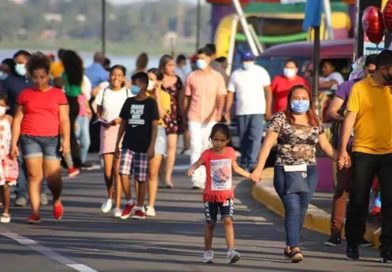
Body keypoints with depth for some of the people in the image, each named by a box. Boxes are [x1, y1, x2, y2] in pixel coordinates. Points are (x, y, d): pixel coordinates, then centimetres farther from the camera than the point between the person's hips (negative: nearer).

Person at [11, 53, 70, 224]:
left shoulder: (58, 94, 8)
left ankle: (57, 201, 26)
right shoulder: (25, 94, 11)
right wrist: (14, 143, 4)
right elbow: (17, 119, 10)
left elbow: (64, 119, 4)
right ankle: (35, 213, -4)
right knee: (34, 175, -6)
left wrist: (66, 140, -8)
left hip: (51, 139, -1)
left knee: (53, 177, -5)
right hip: (30, 138, 1)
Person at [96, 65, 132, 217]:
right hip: (107, 131, 1)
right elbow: (98, 114, 10)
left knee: (118, 169, -7)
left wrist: (122, 120, -14)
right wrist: (105, 122, -10)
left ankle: (117, 206, -4)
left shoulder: (128, 94, 2)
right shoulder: (103, 93, 7)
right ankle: (110, 196, 21)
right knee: (107, 169, -8)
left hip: (123, 132, -1)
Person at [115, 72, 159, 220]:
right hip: (128, 145, 3)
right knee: (123, 173, -12)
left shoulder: (150, 103, -3)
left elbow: (154, 125, -5)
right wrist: (117, 144, 12)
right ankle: (129, 202, 7)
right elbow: (123, 123, 15)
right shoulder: (129, 102, 9)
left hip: (143, 147, -3)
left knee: (141, 178, 3)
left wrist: (152, 146, -11)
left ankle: (139, 209, 14)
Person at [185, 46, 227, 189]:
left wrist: (219, 111, -22)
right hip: (194, 117, 0)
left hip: (210, 118, 0)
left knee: (207, 148, 7)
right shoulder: (192, 76, 6)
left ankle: (204, 178, 18)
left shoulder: (217, 77, 3)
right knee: (196, 147, -11)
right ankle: (196, 179, -17)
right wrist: (184, 115, 13)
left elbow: (221, 97, -5)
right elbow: (187, 97, 13)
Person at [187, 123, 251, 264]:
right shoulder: (208, 154, -10)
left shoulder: (230, 152, 1)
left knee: (228, 220, -14)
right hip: (211, 195, -1)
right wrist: (192, 169, -49)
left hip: (227, 195, 1)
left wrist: (250, 175, 26)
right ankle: (208, 251, 22)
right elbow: (197, 163, -27)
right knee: (210, 223, 9)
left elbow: (236, 168, 18)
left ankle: (231, 251, -18)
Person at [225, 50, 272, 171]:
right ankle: (244, 164, 14)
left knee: (255, 137, -15)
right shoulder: (236, 74, 9)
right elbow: (230, 93, 8)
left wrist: (268, 109, -5)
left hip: (258, 111, -3)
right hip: (241, 111, 3)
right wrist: (227, 111, 0)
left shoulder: (261, 72, 2)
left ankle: (252, 163, -21)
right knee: (243, 139, 6)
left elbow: (268, 90, 2)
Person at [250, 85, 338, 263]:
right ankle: (295, 248, -17)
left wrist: (340, 158, -2)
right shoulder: (280, 119, -1)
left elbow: (325, 145, 15)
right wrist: (259, 168, -11)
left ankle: (290, 246, 20)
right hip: (286, 171, -4)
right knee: (293, 208, -14)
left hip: (309, 172, 4)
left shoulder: (315, 122, 12)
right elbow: (268, 143, -4)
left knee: (301, 211, 7)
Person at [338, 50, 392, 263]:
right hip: (363, 152, -2)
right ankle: (352, 245, 20)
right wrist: (343, 149, -11)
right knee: (358, 201, 6)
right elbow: (350, 118, -6)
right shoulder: (360, 88, -4)